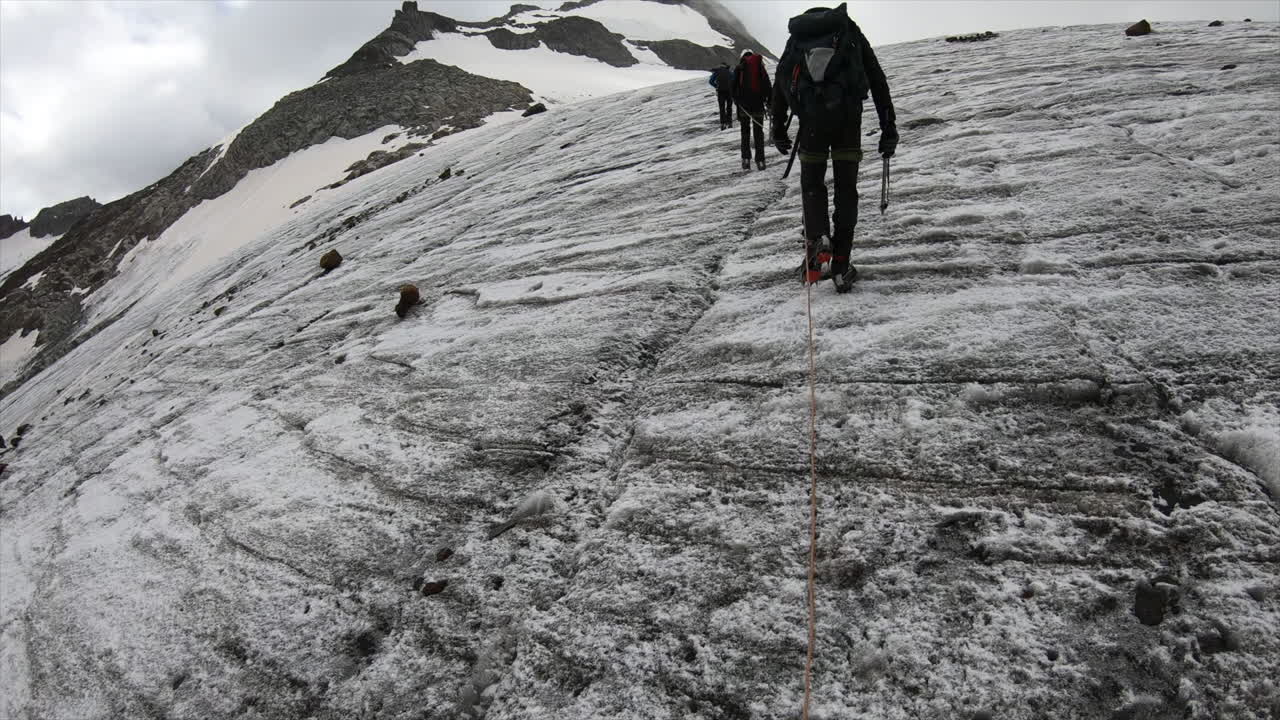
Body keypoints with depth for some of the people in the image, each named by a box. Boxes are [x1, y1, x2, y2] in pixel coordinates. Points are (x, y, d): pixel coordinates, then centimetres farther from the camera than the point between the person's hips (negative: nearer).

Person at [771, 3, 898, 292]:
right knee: (846, 188, 8)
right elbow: (878, 79, 15)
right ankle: (841, 267, 3)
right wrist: (889, 127, 15)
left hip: (811, 117, 0)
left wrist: (778, 129, 27)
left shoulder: (796, 37, 26)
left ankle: (816, 238, -11)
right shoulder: (849, 30, 23)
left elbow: (779, 84, 21)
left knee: (812, 183, 17)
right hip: (848, 114, 0)